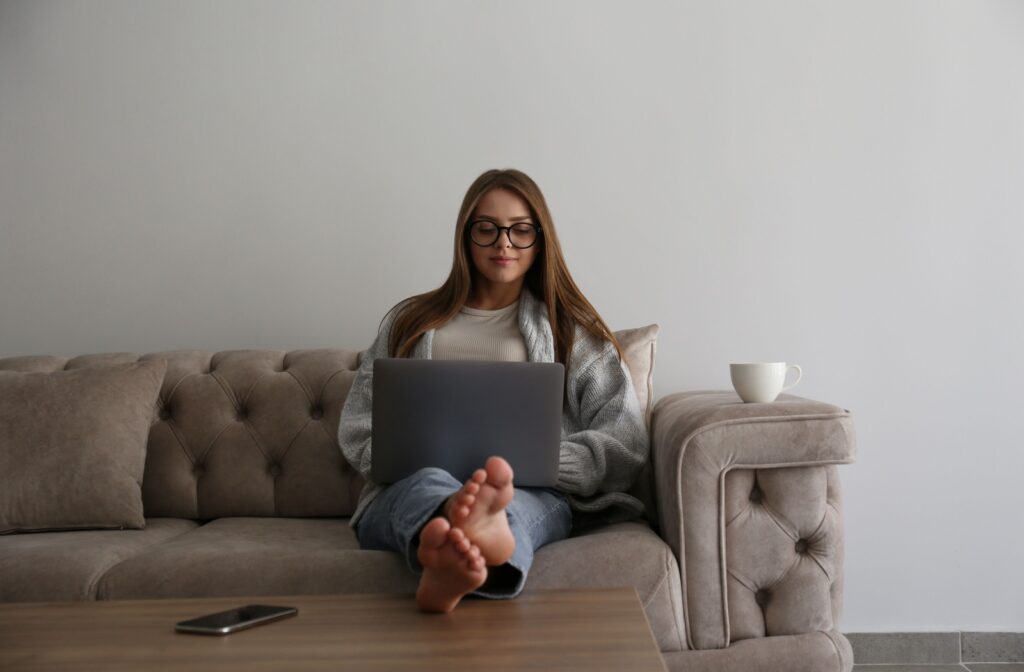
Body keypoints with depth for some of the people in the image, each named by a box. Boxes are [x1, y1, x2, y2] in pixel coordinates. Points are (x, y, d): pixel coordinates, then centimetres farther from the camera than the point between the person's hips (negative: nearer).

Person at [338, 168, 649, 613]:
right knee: (429, 485, -38)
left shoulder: (572, 330, 22)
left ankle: (448, 564, -75)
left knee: (510, 508, -39)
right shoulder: (409, 321, 27)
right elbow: (357, 431, 19)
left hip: (531, 492, -1)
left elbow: (625, 445, 10)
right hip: (406, 489, 1)